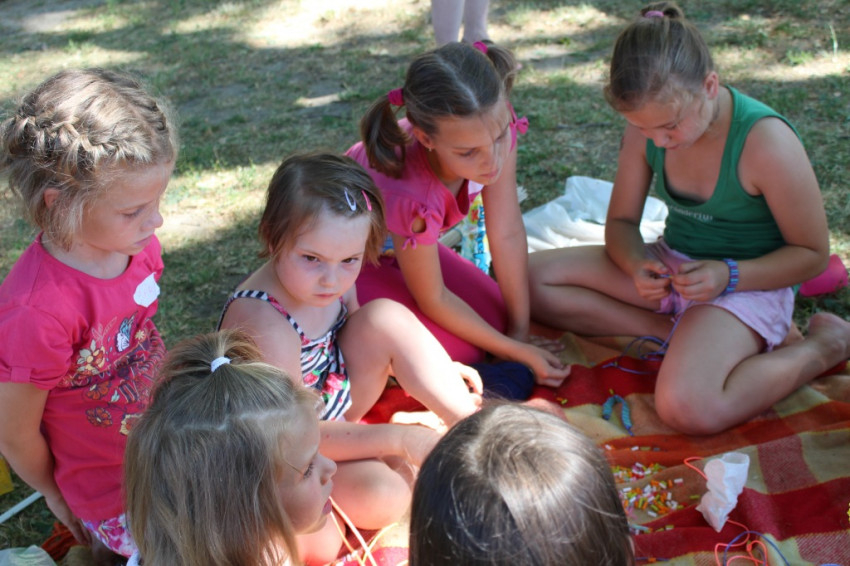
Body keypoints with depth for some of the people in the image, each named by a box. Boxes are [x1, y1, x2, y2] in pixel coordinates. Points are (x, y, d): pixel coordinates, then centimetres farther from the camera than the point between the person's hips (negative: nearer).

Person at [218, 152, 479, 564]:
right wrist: (397, 439, -30)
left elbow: (378, 340, 10)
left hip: (334, 409, 8)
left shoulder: (334, 277, -11)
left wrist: (430, 371, 0)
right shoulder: (265, 325, -35)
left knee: (387, 316, -13)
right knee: (384, 496, -32)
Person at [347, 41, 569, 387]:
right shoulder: (413, 199, -43)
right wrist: (516, 352, -16)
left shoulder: (493, 125, -28)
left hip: (405, 240, 6)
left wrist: (520, 333, -11)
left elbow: (508, 235, -17)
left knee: (496, 318, -2)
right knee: (461, 348, -19)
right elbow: (433, 300, -24)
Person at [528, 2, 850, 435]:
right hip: (669, 268, 6)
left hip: (747, 284, -6)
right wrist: (637, 265, -19)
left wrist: (727, 276, -26)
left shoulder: (766, 143, -24)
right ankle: (676, 332, -10)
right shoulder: (647, 126, -8)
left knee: (688, 408, -34)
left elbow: (812, 254, -12)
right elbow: (621, 222, 4)